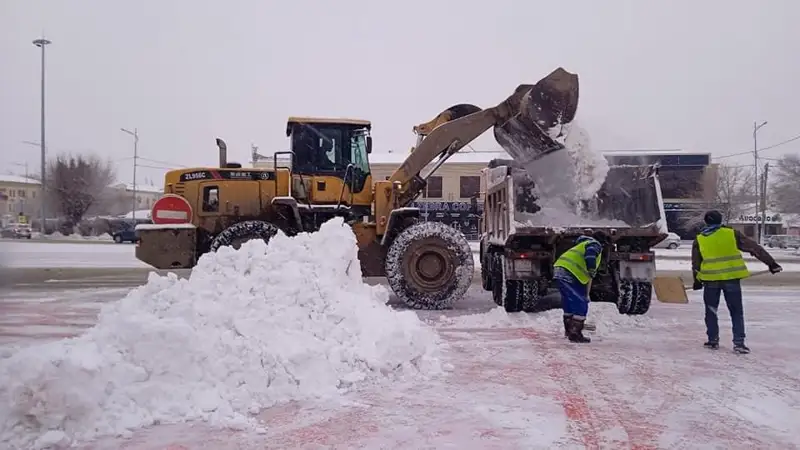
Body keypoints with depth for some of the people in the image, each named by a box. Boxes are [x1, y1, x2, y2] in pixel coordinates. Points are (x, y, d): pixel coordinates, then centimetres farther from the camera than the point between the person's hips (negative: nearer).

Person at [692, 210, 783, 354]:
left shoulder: (699, 240, 4)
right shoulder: (732, 234, 1)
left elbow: (696, 263, 10)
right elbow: (754, 248, 1)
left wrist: (697, 281, 22)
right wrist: (771, 263, 5)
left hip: (710, 280, 1)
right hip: (731, 279, 0)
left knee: (711, 311, 16)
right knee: (736, 312, 9)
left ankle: (713, 340, 18)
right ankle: (738, 342, 2)